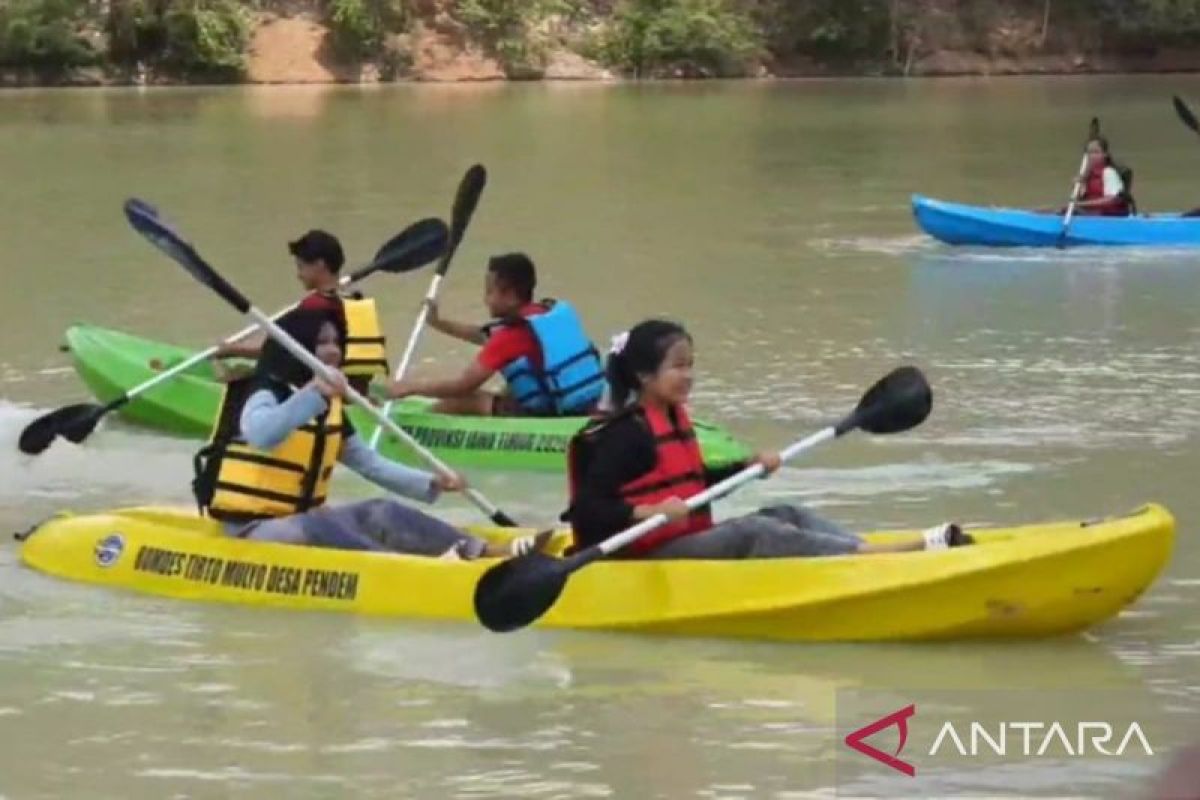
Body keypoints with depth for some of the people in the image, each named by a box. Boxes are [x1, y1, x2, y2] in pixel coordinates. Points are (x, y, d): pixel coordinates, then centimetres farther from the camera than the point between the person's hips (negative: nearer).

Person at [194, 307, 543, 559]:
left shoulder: (330, 409, 12)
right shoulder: (266, 393, -13)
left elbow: (369, 463, 18)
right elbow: (261, 435, -36)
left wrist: (431, 484, 4)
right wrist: (311, 393, -49)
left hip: (304, 520, 7)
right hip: (253, 529, -7)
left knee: (379, 513, -14)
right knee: (316, 526, -36)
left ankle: (486, 552, -28)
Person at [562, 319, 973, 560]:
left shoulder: (673, 420, 14)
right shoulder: (626, 434, -16)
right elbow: (586, 510, -24)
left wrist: (748, 466, 17)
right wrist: (648, 512, -37)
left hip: (691, 541, 11)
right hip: (650, 556, -11)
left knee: (786, 516, 0)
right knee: (752, 534, -25)